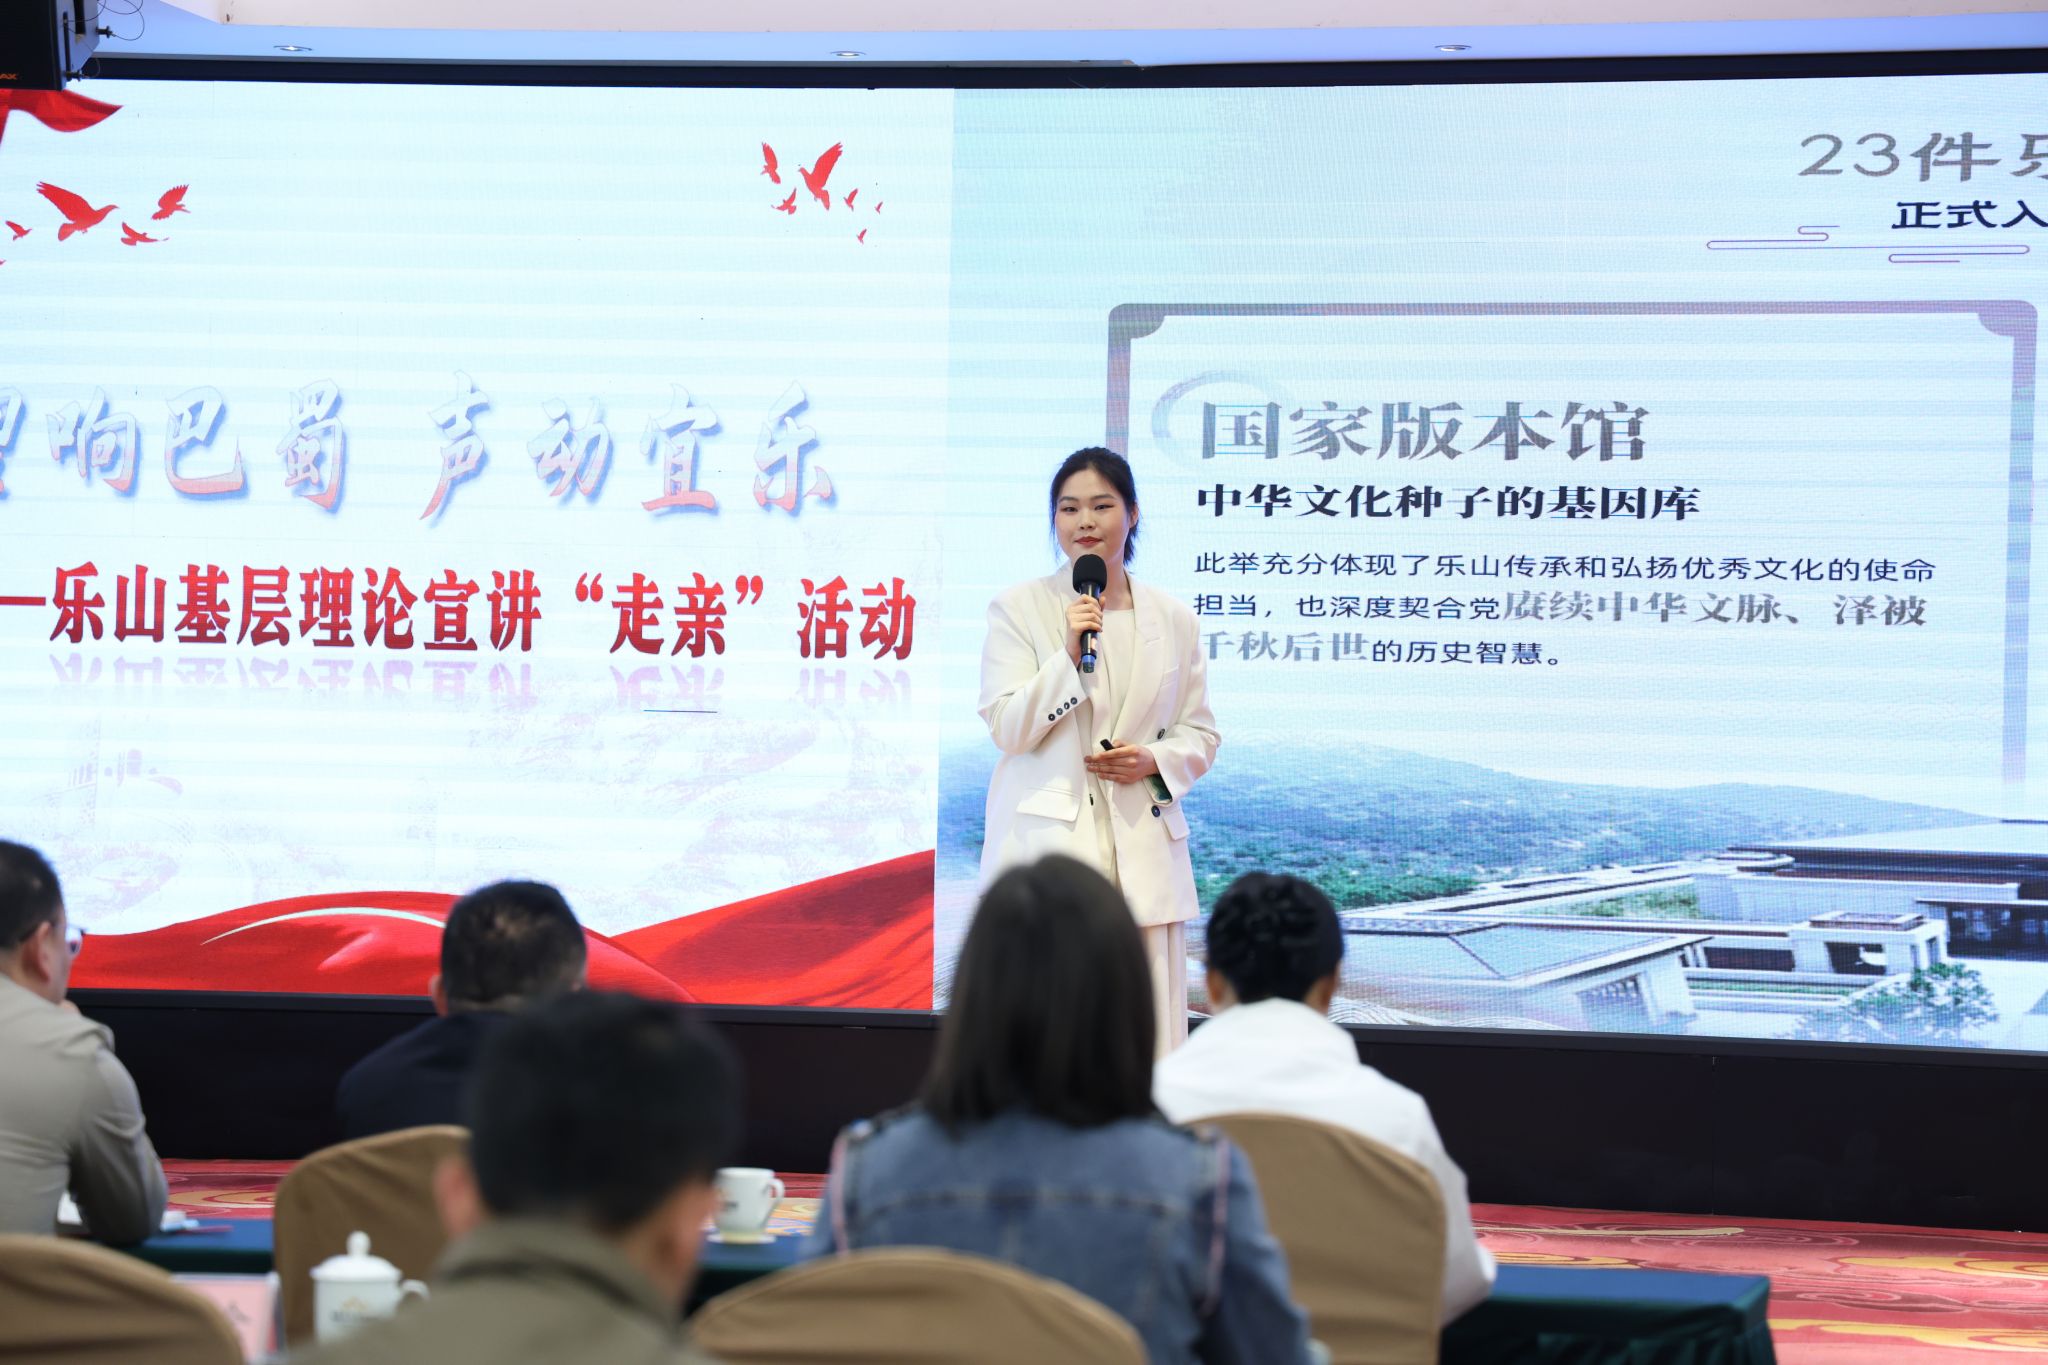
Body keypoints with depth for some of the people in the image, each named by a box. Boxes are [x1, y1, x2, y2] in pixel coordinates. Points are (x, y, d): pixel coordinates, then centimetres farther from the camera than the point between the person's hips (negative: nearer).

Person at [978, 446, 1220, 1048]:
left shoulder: (1174, 620, 12)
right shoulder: (1018, 608, 4)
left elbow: (1201, 732, 16)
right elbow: (1007, 727, -3)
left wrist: (1155, 761, -5)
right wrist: (1069, 655, -14)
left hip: (1143, 851, 3)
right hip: (1047, 846, -2)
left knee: (1147, 1032, 0)